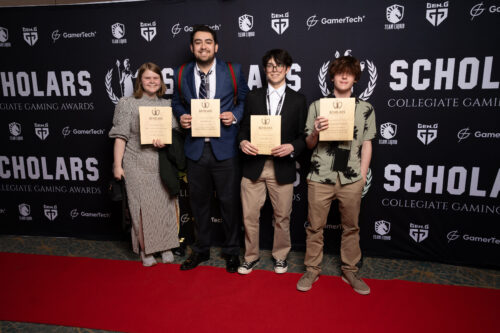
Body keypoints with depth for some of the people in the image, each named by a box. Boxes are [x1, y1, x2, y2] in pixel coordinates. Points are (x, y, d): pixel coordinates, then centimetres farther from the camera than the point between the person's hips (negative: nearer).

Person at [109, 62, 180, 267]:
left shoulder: (167, 105, 11)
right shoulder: (127, 104, 2)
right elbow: (121, 136, -2)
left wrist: (165, 141, -12)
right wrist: (118, 165, -7)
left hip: (163, 165, 3)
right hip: (138, 166, -3)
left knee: (165, 204, 6)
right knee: (142, 207, 2)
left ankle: (166, 246, 22)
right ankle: (145, 250, 19)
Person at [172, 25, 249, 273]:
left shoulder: (233, 71, 0)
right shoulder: (181, 74, 5)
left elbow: (245, 99, 6)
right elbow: (176, 102, 16)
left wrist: (234, 115, -13)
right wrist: (181, 117, -5)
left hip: (224, 148, -2)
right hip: (195, 148, 3)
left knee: (229, 202, 7)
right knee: (199, 202, 14)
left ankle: (231, 251, 27)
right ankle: (201, 250, 33)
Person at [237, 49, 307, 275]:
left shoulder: (298, 100, 5)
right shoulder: (252, 97, 9)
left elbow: (303, 136, 4)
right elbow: (244, 127, 10)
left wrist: (291, 147, -16)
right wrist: (242, 142, -12)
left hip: (282, 167, -1)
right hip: (254, 165, 1)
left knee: (282, 216, 11)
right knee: (249, 215, 6)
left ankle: (280, 256, 33)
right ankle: (251, 256, 27)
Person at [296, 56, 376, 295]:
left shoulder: (365, 109, 8)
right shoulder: (317, 106, 5)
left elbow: (367, 144, 10)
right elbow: (309, 144, 8)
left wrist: (362, 176, 3)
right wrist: (315, 132, -14)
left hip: (351, 179, 1)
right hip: (320, 177, -1)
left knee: (351, 227, 11)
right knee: (315, 226, 6)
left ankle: (350, 271, 27)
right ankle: (312, 271, 21)